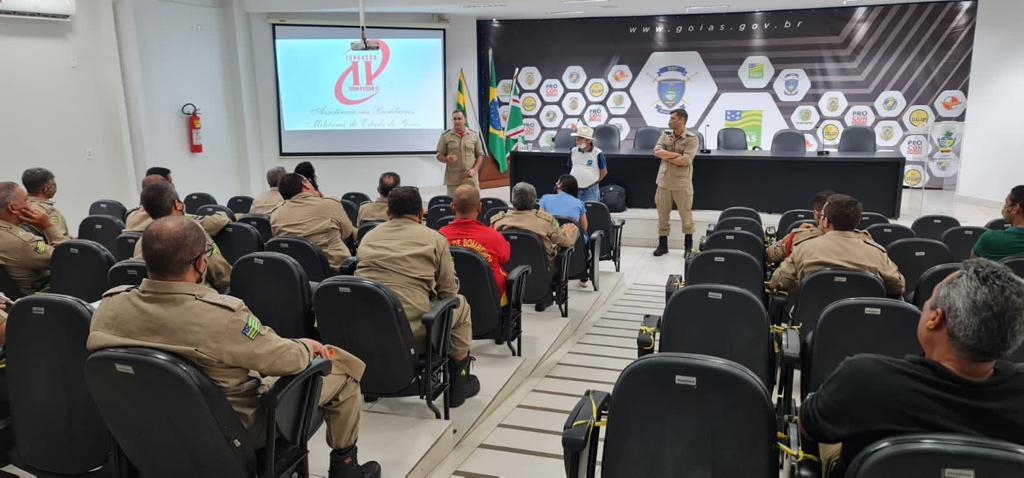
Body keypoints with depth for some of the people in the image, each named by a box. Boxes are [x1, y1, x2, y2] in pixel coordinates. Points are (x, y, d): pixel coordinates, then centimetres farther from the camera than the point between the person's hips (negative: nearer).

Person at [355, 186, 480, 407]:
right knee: (460, 305, 22)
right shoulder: (435, 239, 4)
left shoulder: (369, 236, 14)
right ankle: (458, 384, 31)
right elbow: (448, 291, 7)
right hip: (408, 327, -4)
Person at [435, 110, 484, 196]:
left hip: (471, 178, 1)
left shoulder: (474, 135, 7)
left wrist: (474, 169, -5)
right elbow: (439, 155, 7)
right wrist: (447, 159, -16)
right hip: (453, 180, -1)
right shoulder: (445, 136, 3)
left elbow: (480, 155, 10)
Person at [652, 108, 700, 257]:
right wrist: (676, 155, -16)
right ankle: (662, 245, 22)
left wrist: (665, 156, -10)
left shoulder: (692, 139, -8)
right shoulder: (665, 135, 7)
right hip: (664, 182, 4)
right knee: (662, 215, 10)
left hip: (682, 184, -4)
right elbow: (657, 151, -9)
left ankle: (688, 247, 19)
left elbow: (685, 161, -20)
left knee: (686, 215, 6)